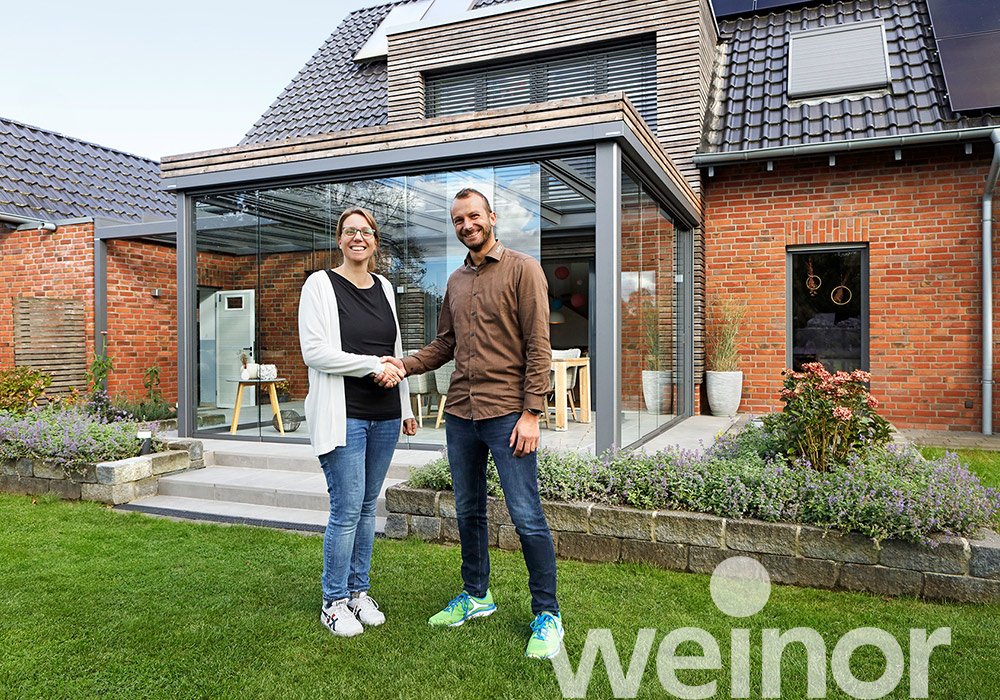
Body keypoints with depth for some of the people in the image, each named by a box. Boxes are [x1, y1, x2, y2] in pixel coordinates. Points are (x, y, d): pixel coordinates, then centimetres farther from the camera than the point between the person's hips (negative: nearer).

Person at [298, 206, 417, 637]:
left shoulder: (384, 287, 13)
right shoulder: (321, 285, -4)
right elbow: (314, 353, -12)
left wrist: (406, 408, 18)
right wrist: (373, 365, -14)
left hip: (384, 416, 6)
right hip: (343, 415, -5)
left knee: (367, 506, 12)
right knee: (347, 509, -4)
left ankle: (358, 592, 25)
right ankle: (333, 603, 13)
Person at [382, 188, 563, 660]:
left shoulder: (522, 269, -4)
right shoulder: (455, 281, 15)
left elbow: (538, 346, -10)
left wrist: (531, 413, -15)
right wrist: (405, 365, -1)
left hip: (507, 413, -6)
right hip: (460, 413, 7)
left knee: (527, 517, -3)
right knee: (468, 512, 16)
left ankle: (546, 616, 12)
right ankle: (475, 596, 34)